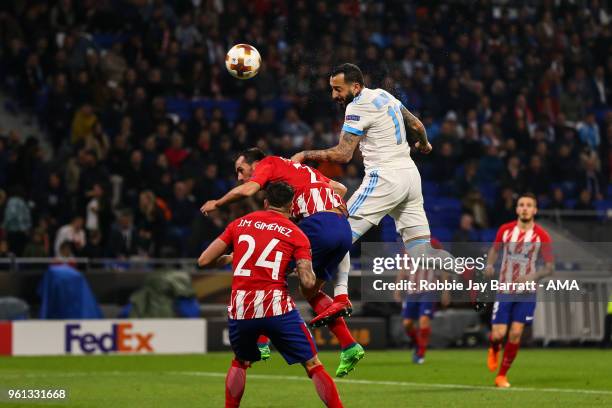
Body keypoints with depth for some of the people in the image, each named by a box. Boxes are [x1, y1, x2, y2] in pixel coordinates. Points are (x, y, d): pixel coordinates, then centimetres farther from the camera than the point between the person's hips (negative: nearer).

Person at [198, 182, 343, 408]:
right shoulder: (295, 234, 6)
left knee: (240, 362, 29)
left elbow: (204, 260, 14)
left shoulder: (240, 223, 14)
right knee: (313, 365, 6)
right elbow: (308, 283, -5)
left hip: (240, 310, 3)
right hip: (276, 308, -3)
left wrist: (227, 259, 33)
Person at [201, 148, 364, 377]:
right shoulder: (299, 168, 30)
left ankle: (261, 343, -1)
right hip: (344, 227, 8)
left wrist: (217, 203, 6)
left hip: (318, 224, -8)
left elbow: (246, 190, -9)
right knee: (312, 291, 20)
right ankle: (349, 346, 12)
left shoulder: (268, 163, 9)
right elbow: (341, 188, 29)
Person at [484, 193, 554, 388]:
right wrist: (489, 265, -5)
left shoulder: (542, 236, -7)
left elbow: (549, 267, -3)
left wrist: (533, 277, -21)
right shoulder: (505, 230, -1)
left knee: (515, 333, -10)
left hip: (526, 292, -1)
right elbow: (494, 249, 16)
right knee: (498, 334, -6)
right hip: (504, 290, 1)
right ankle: (494, 349, 32)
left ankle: (502, 375, 6)